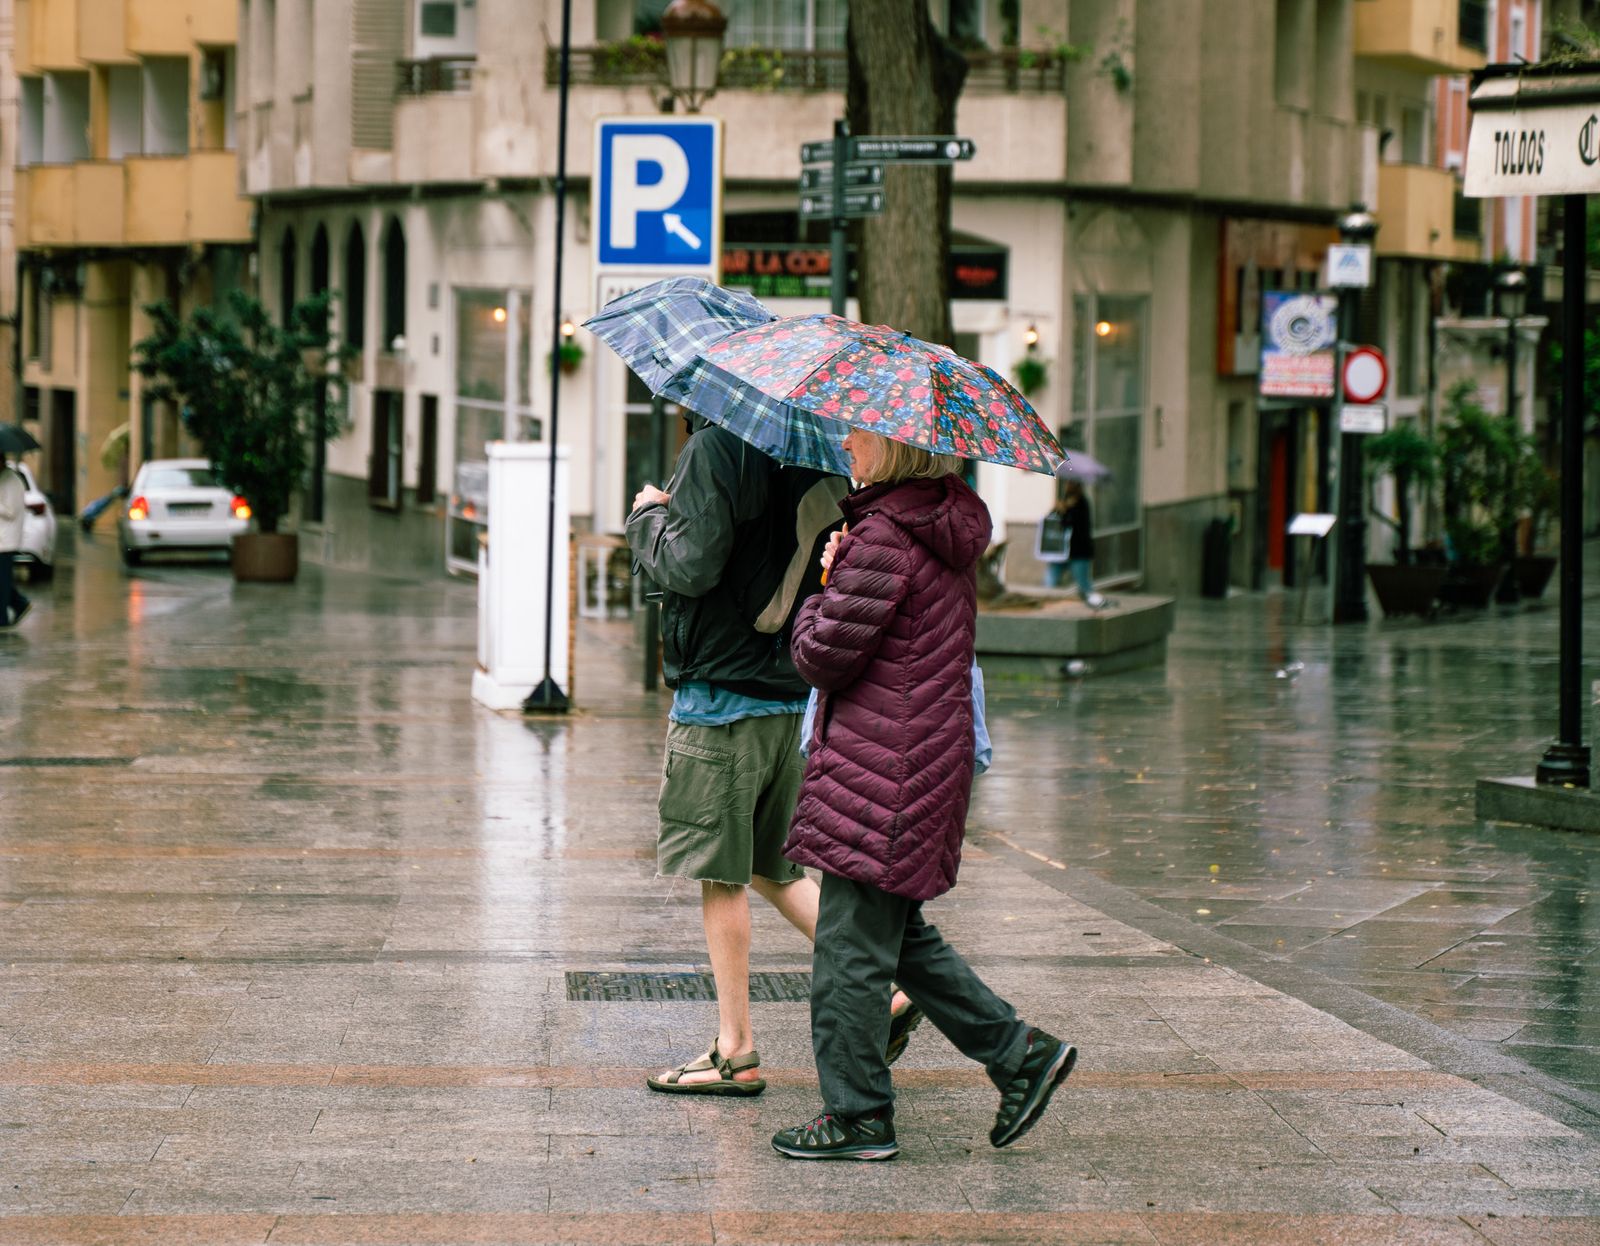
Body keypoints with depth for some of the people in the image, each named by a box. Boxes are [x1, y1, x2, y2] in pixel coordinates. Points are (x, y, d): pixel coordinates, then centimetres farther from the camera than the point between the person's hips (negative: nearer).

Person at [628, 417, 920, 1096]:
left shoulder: (716, 447, -14)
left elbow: (692, 564, -19)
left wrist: (648, 517, -2)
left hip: (721, 692, -8)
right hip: (791, 690, 8)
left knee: (720, 875, 1)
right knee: (772, 868, 18)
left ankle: (735, 1052, 6)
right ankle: (880, 992, 11)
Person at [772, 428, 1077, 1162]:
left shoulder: (884, 540, -18)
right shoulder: (948, 533, 11)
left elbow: (824, 655, -16)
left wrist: (825, 592, 3)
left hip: (880, 771, -10)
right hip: (932, 758, 10)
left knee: (851, 946, 0)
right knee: (898, 936, 19)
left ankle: (857, 1114, 6)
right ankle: (1018, 1052, 18)